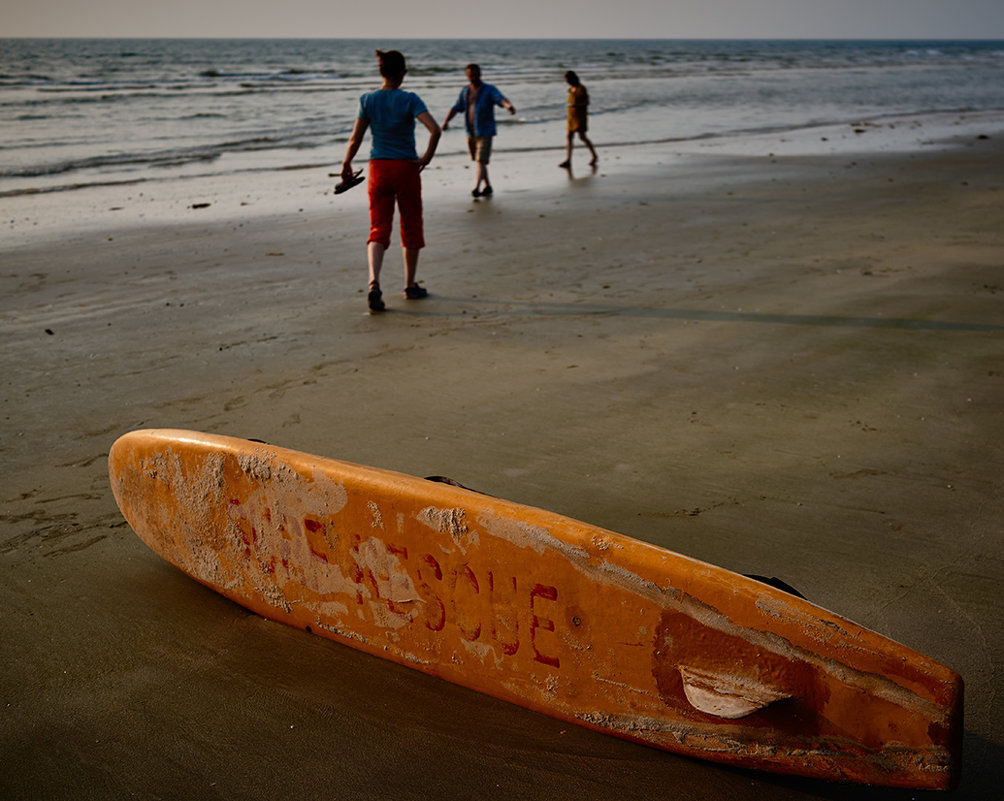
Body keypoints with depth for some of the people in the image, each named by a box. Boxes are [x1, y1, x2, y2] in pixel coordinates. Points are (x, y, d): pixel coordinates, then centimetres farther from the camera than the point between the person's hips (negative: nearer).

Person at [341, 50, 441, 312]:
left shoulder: (367, 100, -2)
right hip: (406, 169, -2)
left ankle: (374, 282, -19)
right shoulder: (409, 99, -10)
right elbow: (435, 130, -22)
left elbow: (355, 139, -1)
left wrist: (346, 166, 13)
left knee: (378, 230, 4)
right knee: (411, 228, 13)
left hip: (378, 169, 2)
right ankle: (410, 285, 23)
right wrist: (427, 157, -9)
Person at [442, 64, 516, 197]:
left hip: (485, 132, -6)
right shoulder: (465, 91, 10)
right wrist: (446, 121, -11)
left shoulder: (489, 90, -7)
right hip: (471, 133, 6)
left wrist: (509, 106, -48)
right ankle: (488, 187, 29)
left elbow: (502, 99, -25)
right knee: (478, 161, 15)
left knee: (481, 161, -17)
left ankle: (476, 188, -28)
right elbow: (456, 108, 6)